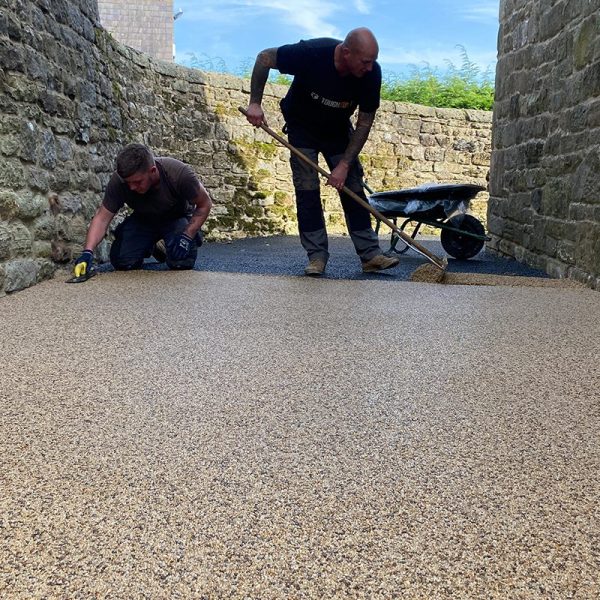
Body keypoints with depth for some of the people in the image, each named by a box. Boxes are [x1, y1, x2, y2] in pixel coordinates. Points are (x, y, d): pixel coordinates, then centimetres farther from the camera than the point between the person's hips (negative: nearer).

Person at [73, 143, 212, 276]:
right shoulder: (118, 181, -28)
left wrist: (187, 235, -30)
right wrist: (88, 251, -35)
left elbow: (205, 204, -20)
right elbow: (102, 217, -21)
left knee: (181, 262, -27)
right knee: (122, 262, -16)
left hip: (177, 218, -2)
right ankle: (150, 246, 17)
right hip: (143, 220, 3)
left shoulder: (179, 174, -34)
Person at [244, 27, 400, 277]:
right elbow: (265, 57, -19)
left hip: (338, 131, 2)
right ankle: (317, 256, -4)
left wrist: (345, 164, -24)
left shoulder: (372, 73, -25)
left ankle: (370, 254, -1)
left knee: (353, 188, -5)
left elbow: (364, 122, -17)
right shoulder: (312, 52, -32)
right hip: (302, 128, -2)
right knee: (307, 190, -10)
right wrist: (255, 103, -26)